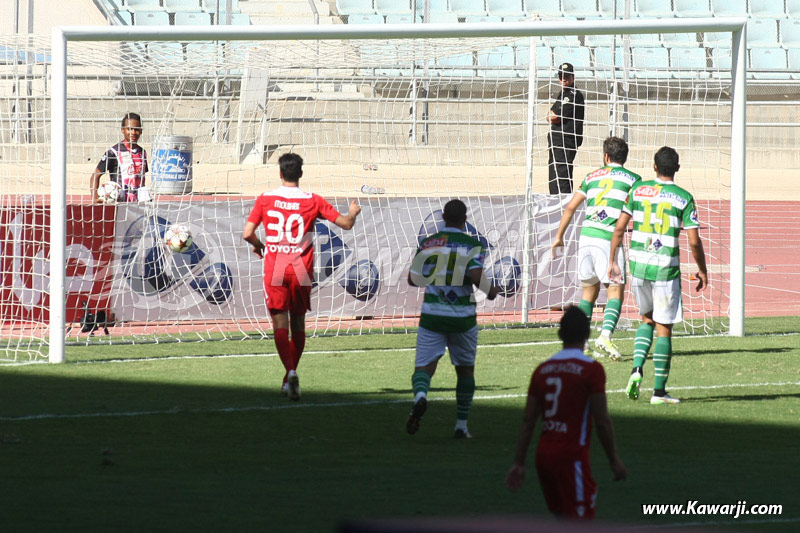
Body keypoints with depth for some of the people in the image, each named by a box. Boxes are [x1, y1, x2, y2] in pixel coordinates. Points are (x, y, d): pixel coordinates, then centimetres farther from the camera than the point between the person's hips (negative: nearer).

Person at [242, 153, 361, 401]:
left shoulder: (265, 200, -2)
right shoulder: (313, 201, -2)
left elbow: (247, 233, -4)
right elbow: (345, 223, 1)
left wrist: (259, 246, 18)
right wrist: (353, 213, 24)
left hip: (275, 270, -1)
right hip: (301, 269, 1)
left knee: (280, 324, -2)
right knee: (298, 323, 15)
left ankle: (291, 372, -23)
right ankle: (290, 378, 19)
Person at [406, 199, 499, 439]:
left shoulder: (427, 243, 4)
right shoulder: (473, 245, -4)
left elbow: (413, 279, 7)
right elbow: (476, 276, -18)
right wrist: (490, 290, 2)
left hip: (432, 315, 1)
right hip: (462, 317, -1)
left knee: (424, 366, -1)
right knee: (465, 369, 18)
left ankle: (420, 395, -36)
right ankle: (461, 425, 22)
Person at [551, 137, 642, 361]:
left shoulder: (592, 177, 16)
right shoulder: (633, 179, 5)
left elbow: (570, 207, 13)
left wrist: (559, 236, 19)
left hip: (586, 236, 4)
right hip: (609, 239, -4)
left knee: (589, 292, 17)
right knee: (615, 292, -4)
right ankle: (605, 336, -26)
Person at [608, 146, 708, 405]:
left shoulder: (638, 190, 3)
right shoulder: (684, 198, -5)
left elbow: (619, 228, 4)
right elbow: (694, 241, -7)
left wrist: (612, 260, 13)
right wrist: (702, 271, 6)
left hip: (638, 265, 3)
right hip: (666, 269, -3)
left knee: (647, 320, 23)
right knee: (664, 329, 4)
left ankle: (637, 367, 1)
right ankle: (659, 390, 4)